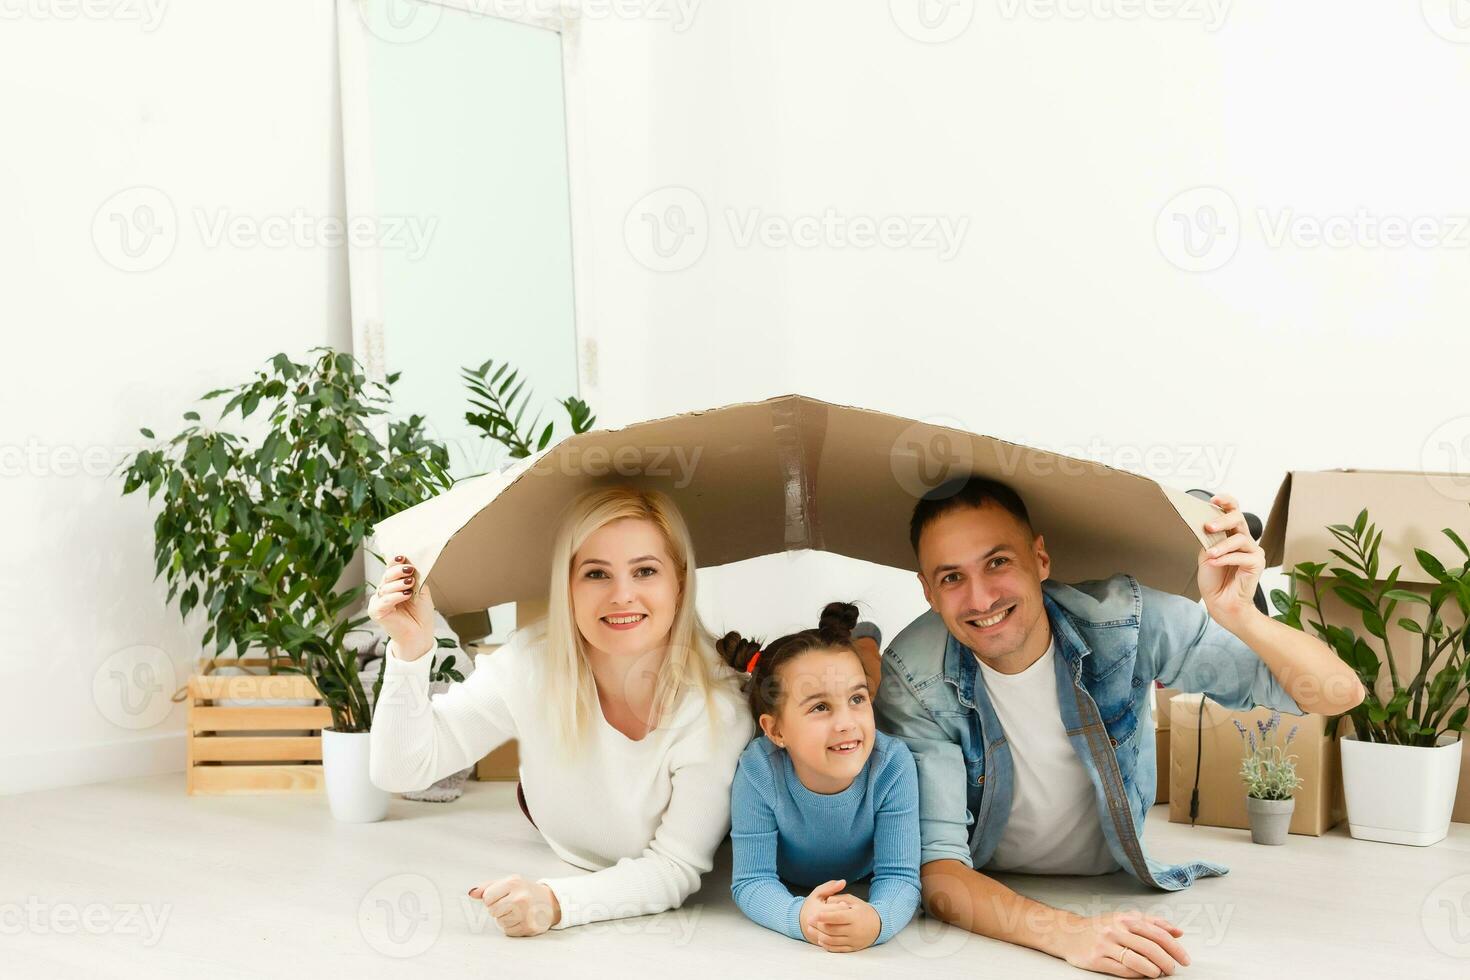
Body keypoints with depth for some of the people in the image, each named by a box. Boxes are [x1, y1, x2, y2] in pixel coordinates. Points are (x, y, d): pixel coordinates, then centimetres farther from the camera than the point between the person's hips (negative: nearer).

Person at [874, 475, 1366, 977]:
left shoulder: (1123, 619, -20)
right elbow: (937, 871, -25)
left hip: (1113, 893, 1)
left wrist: (1241, 617, -39)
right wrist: (1065, 932, -43)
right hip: (988, 901, 0)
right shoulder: (913, 678, -21)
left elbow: (1338, 693, -18)